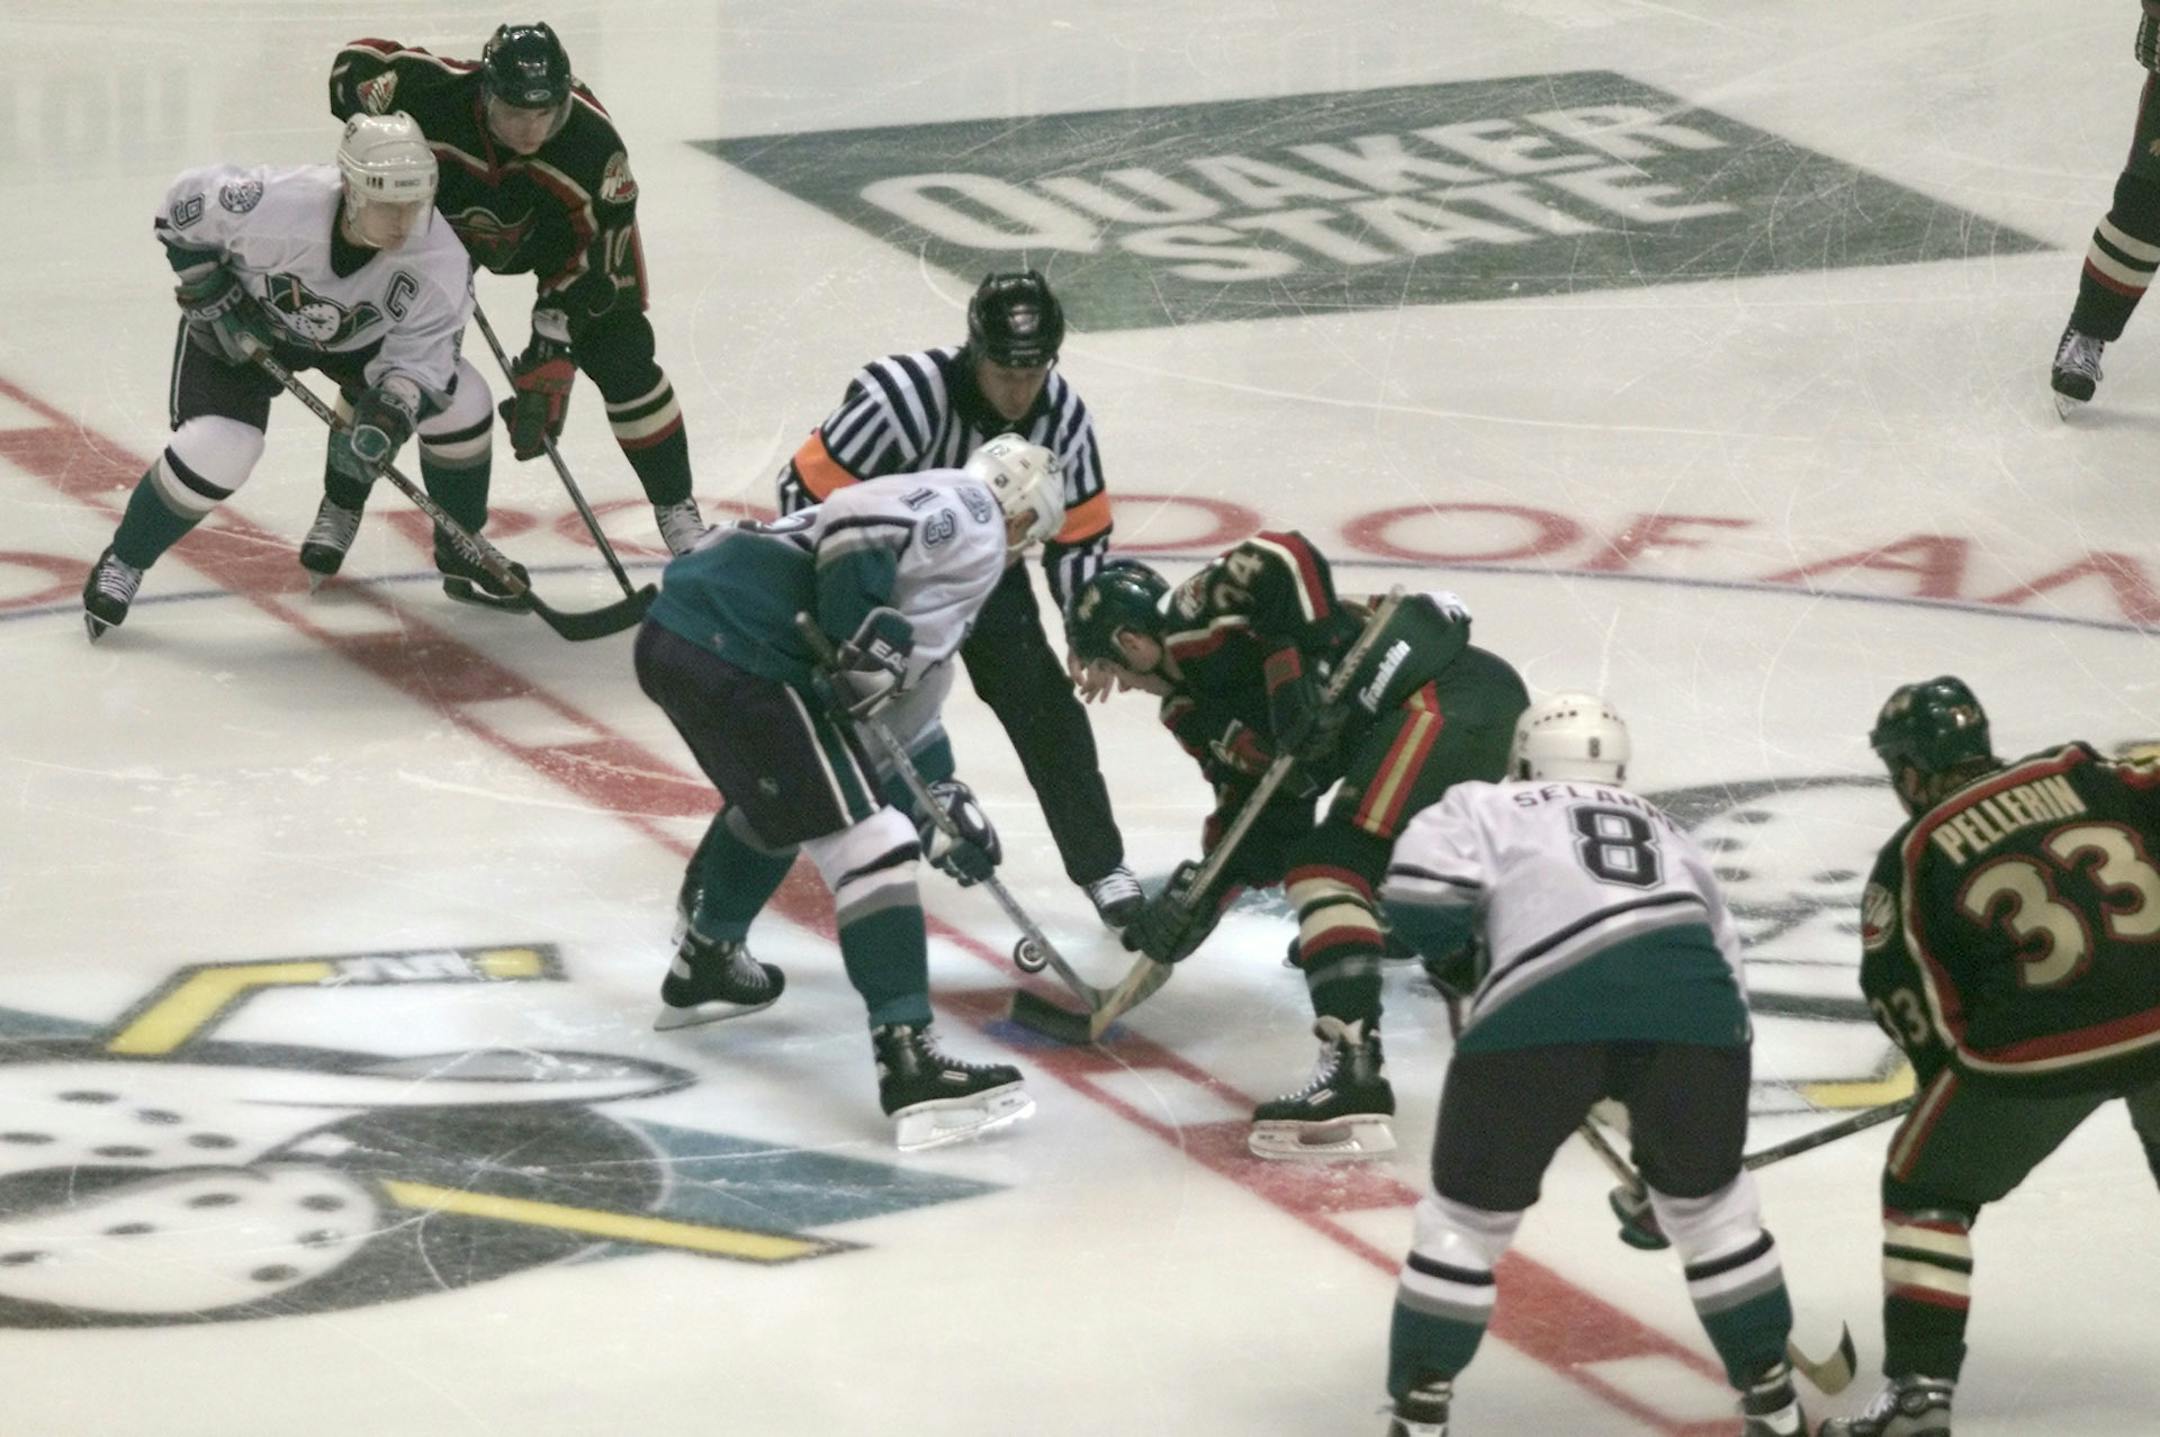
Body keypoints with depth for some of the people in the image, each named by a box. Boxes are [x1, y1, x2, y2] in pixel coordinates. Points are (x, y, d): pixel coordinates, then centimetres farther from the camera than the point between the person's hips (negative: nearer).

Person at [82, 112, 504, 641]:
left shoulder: (440, 261, -31)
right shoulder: (279, 206, -41)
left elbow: (417, 356, -25)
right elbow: (186, 205, -23)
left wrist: (385, 421, -42)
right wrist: (213, 296, -21)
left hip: (356, 336, 4)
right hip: (245, 323, -4)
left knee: (459, 399, -9)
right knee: (215, 449, -23)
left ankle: (462, 558, 12)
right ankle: (121, 565, 2)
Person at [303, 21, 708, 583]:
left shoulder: (592, 142, -38)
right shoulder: (435, 94, -39)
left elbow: (597, 263, -30)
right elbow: (356, 61, -18)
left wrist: (549, 355, -33)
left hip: (554, 230, 0)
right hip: (439, 217, 0)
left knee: (622, 356, -9)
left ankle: (676, 509, 8)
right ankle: (340, 510, 10)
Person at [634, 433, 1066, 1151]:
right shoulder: (971, 513, 2)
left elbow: (904, 702, 37)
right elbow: (855, 525, -17)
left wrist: (943, 800, 34)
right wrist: (863, 651, -12)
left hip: (674, 637, 10)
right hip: (732, 653, -10)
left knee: (780, 801, 35)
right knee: (868, 840, -10)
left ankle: (704, 967, 52)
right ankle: (907, 1063, -18)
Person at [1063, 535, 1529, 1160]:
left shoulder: (1190, 622, -1)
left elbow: (1282, 558, -18)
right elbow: (1261, 818, 22)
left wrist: (1300, 669, -19)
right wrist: (1197, 896, 13)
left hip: (1441, 699, -11)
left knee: (1330, 865, -15)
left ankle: (1354, 1072, -26)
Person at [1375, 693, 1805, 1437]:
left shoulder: (1485, 808, 24)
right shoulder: (1669, 835, 36)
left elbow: (1418, 895, 4)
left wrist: (1462, 963, 25)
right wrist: (1665, 1141, 39)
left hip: (1540, 1012, -3)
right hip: (1692, 1008, 3)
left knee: (1469, 1214, 13)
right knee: (1710, 1200, 25)